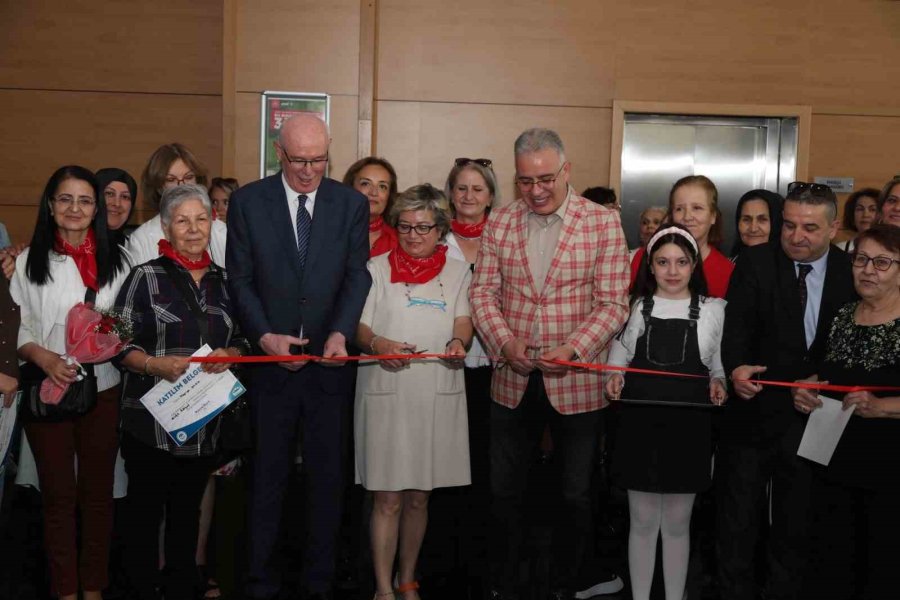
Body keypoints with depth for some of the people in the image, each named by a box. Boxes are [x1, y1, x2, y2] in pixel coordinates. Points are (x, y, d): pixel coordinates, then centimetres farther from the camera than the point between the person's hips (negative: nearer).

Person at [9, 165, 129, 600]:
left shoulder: (115, 260, 4)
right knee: (58, 493, 7)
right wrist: (45, 358, -17)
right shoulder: (30, 261, 0)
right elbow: (17, 328, 0)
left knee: (97, 490, 11)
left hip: (103, 389, 2)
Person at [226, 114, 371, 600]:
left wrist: (340, 332, -20)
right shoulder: (247, 202, -1)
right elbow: (240, 279, -2)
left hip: (329, 361, 1)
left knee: (327, 477, 10)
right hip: (270, 360, -1)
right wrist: (264, 335, -15)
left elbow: (357, 275, -4)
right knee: (268, 476, 11)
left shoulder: (351, 204, 2)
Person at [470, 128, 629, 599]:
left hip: (576, 383, -2)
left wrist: (573, 349, -21)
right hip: (513, 382, 3)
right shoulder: (499, 223, 4)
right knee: (504, 492, 13)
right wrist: (505, 341, -14)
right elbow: (483, 292, 3)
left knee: (576, 496, 10)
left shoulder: (604, 223, -5)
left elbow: (613, 304, -8)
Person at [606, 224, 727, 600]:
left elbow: (720, 364, 11)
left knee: (677, 523, 11)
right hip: (640, 424, 0)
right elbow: (618, 358, 12)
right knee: (643, 522, 9)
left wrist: (718, 383, -8)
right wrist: (614, 378, -8)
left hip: (689, 427, 0)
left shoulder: (713, 310, 3)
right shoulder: (634, 308, 4)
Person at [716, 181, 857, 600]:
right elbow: (737, 324, -15)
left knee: (796, 528, 15)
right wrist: (736, 368, -34)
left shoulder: (852, 273, 0)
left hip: (810, 420, 2)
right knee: (736, 525, 7)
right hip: (750, 414, -1)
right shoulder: (755, 262, -5)